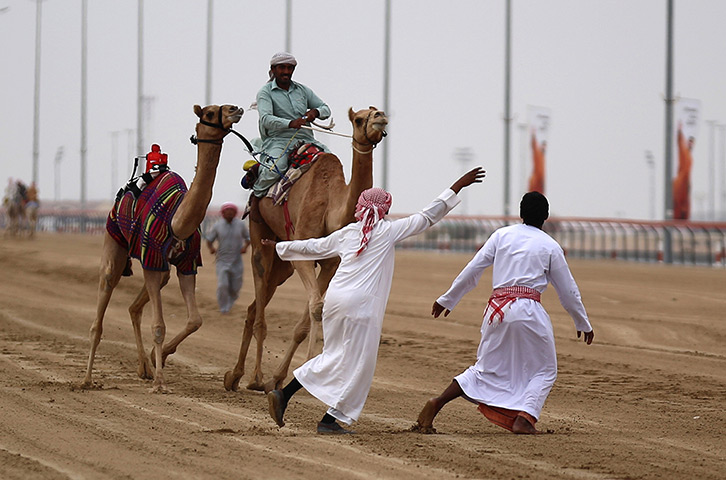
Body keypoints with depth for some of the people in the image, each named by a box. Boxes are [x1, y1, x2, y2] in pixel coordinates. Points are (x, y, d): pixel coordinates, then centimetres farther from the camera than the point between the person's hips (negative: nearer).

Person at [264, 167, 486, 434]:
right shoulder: (388, 231, 2)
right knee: (356, 363, 3)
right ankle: (330, 420, 2)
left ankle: (284, 395, 14)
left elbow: (312, 247, 27)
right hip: (359, 302, -6)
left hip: (334, 299, 6)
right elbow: (428, 216, 3)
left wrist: (280, 247, 43)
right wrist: (457, 187, 9)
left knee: (334, 357, 19)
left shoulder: (347, 233, 16)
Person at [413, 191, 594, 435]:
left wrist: (448, 300, 18)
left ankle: (437, 403, -2)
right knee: (544, 370, 13)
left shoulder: (502, 235, 10)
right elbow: (568, 291, 11)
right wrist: (583, 324, 24)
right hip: (528, 309, -3)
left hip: (497, 309, 3)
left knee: (486, 367, 14)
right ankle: (523, 419, -5)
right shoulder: (550, 246, 5)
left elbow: (472, 270, 8)